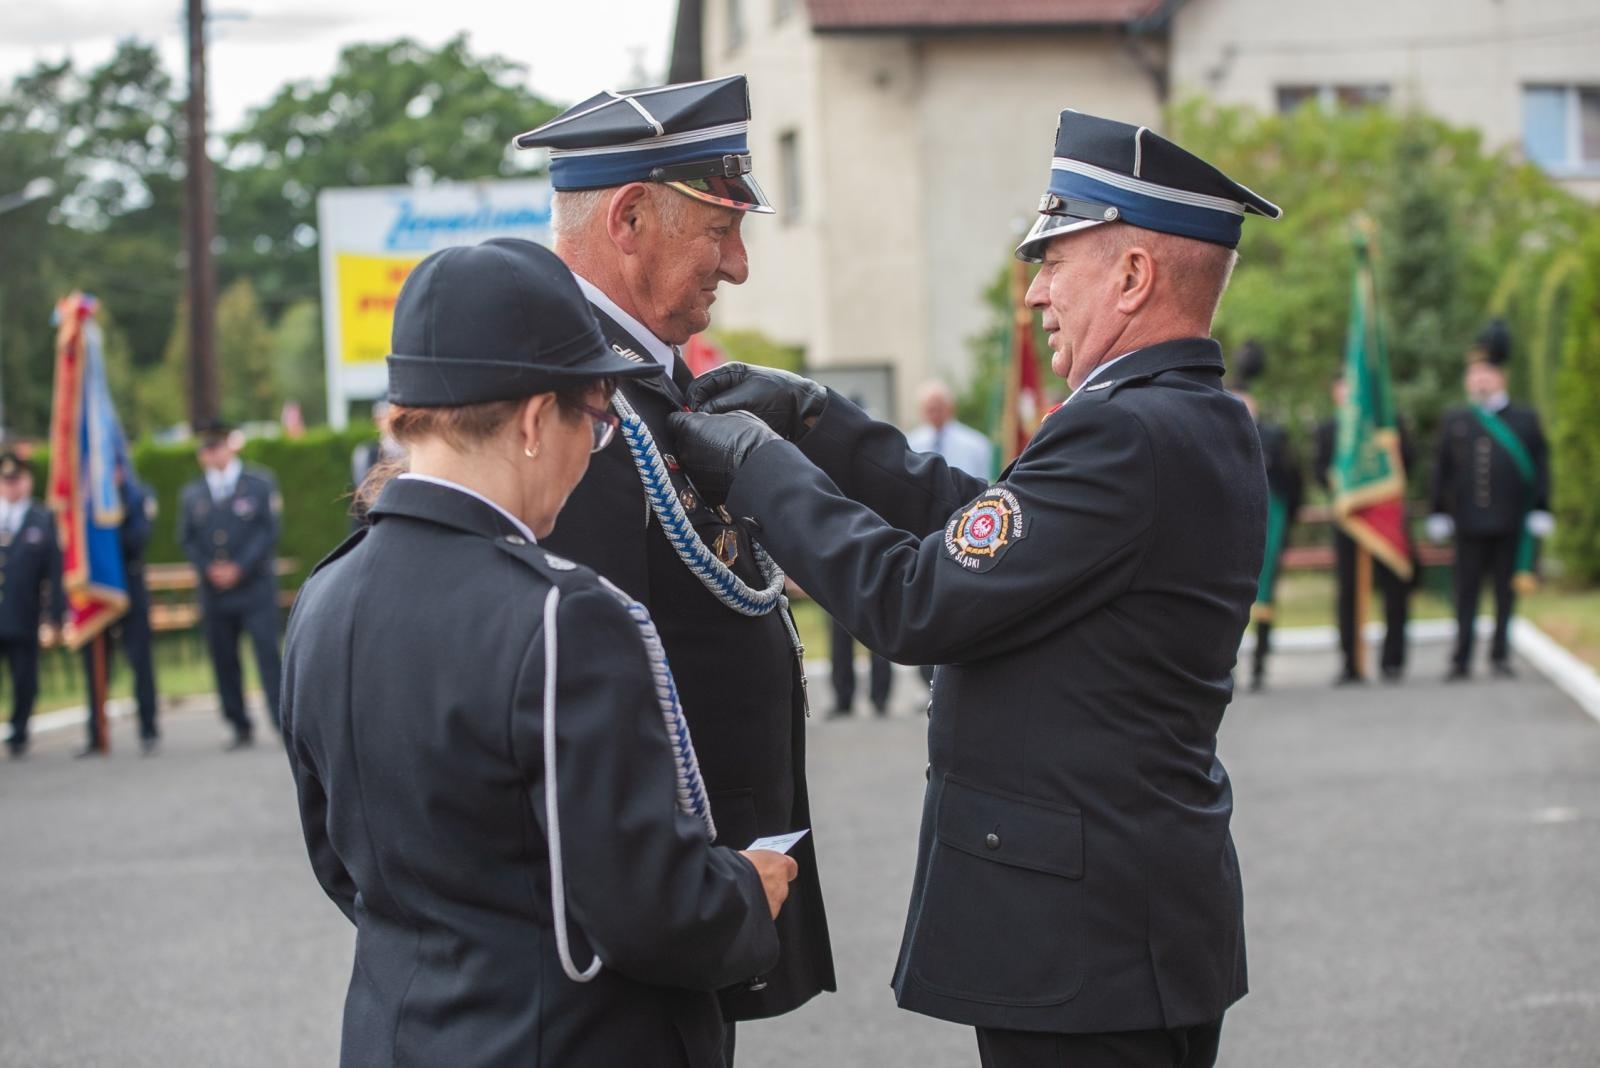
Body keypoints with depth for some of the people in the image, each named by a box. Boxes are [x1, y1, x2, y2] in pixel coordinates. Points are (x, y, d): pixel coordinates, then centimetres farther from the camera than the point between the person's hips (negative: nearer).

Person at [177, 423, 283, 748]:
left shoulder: (259, 483, 4)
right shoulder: (191, 495, 12)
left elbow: (269, 530, -3)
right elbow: (187, 539, 9)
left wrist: (240, 567, -11)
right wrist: (209, 569, -8)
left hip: (255, 586, -3)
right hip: (214, 592, 3)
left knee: (268, 654, -10)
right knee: (224, 661, 3)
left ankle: (283, 723, -9)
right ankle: (240, 728, 11)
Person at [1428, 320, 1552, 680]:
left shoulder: (1525, 420, 5)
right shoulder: (1454, 421, 8)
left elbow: (1540, 469, 4)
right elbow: (1442, 471, 8)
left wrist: (1541, 513, -2)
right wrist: (1439, 516, 4)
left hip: (1510, 527, 0)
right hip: (1470, 527, 0)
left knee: (1506, 591, 5)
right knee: (1466, 592, 0)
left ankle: (1500, 656, 13)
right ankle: (1461, 660, 2)